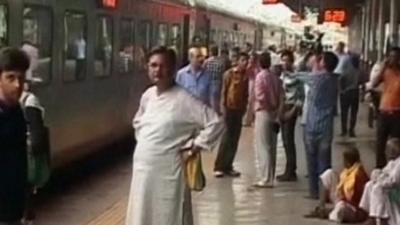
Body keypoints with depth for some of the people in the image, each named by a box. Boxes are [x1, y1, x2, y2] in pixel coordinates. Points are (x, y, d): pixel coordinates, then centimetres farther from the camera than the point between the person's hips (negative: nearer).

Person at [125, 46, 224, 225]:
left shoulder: (183, 99, -12)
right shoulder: (147, 96, 8)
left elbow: (215, 123, -16)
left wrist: (192, 151, -12)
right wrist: (143, 143, 12)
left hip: (168, 172, -6)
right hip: (142, 170, 7)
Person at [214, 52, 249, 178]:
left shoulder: (246, 76, 7)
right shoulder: (229, 74, -6)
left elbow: (246, 93, 11)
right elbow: (224, 91, -6)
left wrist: (245, 107, 5)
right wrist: (223, 106, -11)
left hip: (240, 109, 5)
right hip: (229, 108, -5)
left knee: (235, 139, 6)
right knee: (227, 138, -5)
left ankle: (228, 166, 14)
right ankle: (219, 167, 1)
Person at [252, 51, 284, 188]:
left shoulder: (260, 76, -11)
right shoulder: (276, 78, 6)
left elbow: (260, 96, -18)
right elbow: (281, 98, 5)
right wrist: (278, 115, 10)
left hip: (263, 113, -6)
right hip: (274, 114, 6)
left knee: (262, 147, -3)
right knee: (271, 148, 11)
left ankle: (265, 179, -4)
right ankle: (270, 178, 17)